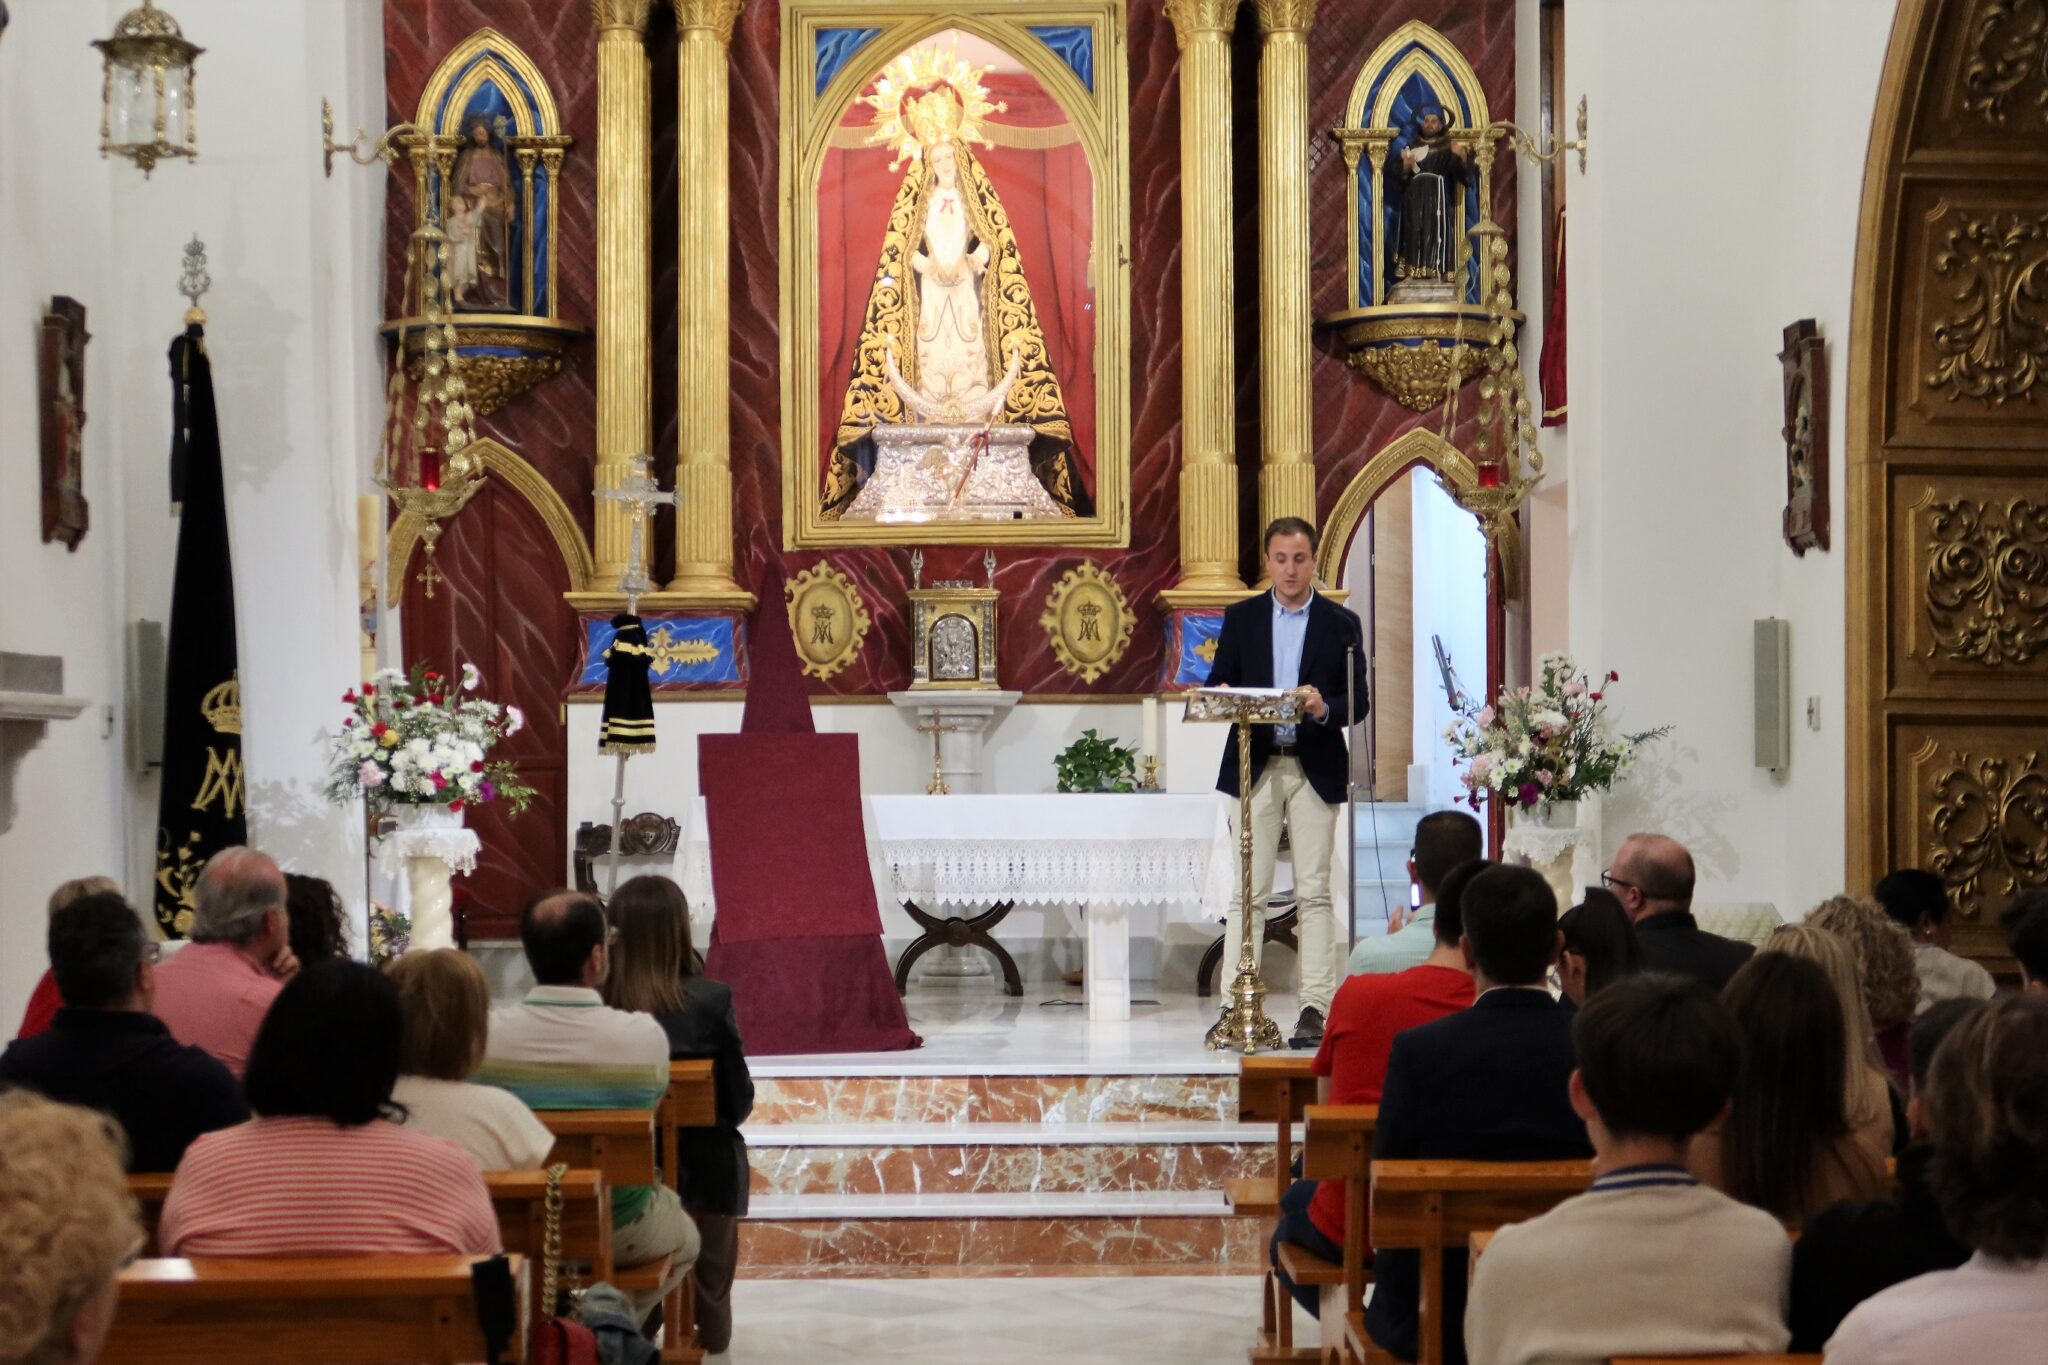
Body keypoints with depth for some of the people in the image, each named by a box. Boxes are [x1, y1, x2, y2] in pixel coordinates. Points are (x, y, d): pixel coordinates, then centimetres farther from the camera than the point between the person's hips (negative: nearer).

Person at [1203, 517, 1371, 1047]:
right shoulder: (1241, 618, 10)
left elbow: (1359, 700, 1)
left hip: (1315, 769, -1)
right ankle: (1234, 1007, -1)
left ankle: (1315, 1007, 2)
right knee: (1247, 891, -1)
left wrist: (1325, 709, -20)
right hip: (1255, 767, 1)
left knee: (1314, 892, 0)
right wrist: (1221, 695, -18)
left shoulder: (1341, 623, 6)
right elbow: (1218, 684, 6)